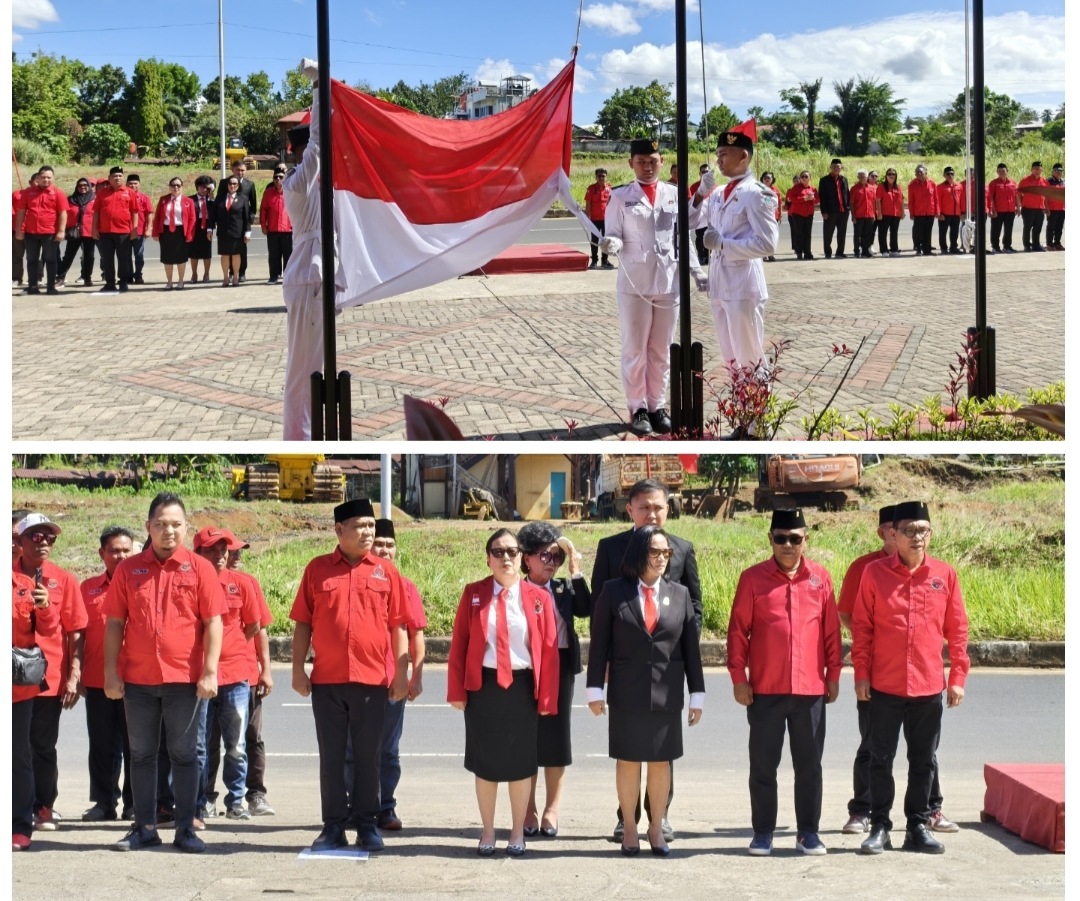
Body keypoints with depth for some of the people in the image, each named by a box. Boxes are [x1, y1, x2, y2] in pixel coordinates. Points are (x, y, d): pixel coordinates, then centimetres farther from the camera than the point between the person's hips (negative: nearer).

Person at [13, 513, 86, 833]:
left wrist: (74, 677, -5)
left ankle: (44, 808, 16)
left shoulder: (64, 580, 2)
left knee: (43, 747, 5)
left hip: (51, 679, -1)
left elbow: (76, 632, 1)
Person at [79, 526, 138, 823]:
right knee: (102, 744, 7)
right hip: (97, 679, 2)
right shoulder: (88, 588, 10)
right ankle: (104, 802, 14)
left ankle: (135, 803, 11)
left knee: (134, 744, 3)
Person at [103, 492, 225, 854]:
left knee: (184, 754, 5)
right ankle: (144, 828, 16)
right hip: (137, 679, 2)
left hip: (185, 679, -2)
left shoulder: (199, 568, -1)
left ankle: (185, 828, 11)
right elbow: (114, 623, 5)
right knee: (142, 755, 8)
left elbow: (213, 623, -4)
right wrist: (111, 672, -1)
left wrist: (210, 672, -10)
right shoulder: (128, 569, 4)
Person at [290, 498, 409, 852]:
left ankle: (367, 824, 15)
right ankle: (333, 826, 13)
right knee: (331, 757, 6)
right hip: (326, 679, 0)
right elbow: (303, 623, 6)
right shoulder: (317, 569, 4)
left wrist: (401, 672, 0)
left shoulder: (386, 571, 5)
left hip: (372, 679, 0)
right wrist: (298, 669, 1)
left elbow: (397, 626, 5)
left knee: (367, 757, 6)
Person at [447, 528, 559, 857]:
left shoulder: (538, 597, 0)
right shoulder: (473, 594, 1)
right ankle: (487, 833, 21)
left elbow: (549, 649, -1)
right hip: (483, 688, 0)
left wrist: (547, 698, -6)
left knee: (520, 762, 8)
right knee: (485, 762, 9)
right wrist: (457, 691, -6)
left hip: (522, 688, 0)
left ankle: (517, 833, 21)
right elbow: (459, 644, 0)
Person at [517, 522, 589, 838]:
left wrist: (576, 571, -11)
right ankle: (528, 810, 14)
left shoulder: (565, 589, 7)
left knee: (556, 738, 6)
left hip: (560, 668, 3)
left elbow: (585, 609, -11)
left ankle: (552, 809, 15)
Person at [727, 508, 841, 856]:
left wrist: (833, 674, 7)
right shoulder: (753, 578, 0)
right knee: (763, 765, 5)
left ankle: (808, 832, 16)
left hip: (811, 688, 1)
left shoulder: (821, 577, 5)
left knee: (809, 764, 7)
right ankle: (763, 833, 13)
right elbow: (738, 630, 0)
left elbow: (831, 630, 9)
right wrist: (738, 678, -4)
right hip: (765, 689, -1)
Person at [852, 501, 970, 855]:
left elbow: (957, 629, 6)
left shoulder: (945, 575, 3)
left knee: (923, 761, 9)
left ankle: (918, 827, 19)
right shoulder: (874, 573, -1)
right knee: (881, 759, 5)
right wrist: (861, 674, -3)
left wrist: (958, 676, 2)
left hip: (929, 687, 1)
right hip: (884, 687, -1)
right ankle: (880, 827, 13)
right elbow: (861, 627, 1)